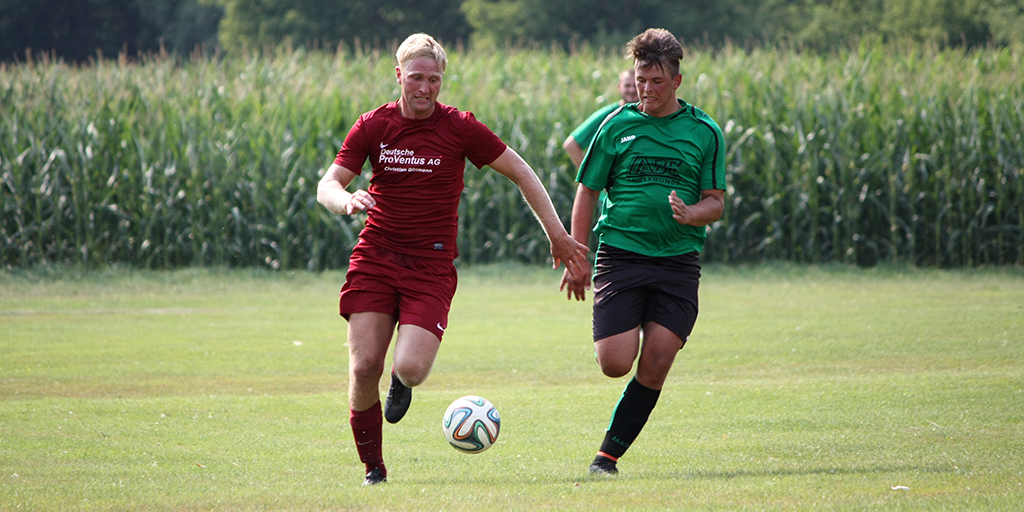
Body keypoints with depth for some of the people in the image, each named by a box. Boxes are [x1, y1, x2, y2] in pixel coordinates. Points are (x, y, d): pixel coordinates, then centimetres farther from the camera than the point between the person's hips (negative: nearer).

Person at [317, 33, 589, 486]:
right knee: (364, 368, -11)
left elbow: (520, 173, 6)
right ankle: (373, 470, 8)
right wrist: (346, 201, -27)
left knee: (409, 368, -20)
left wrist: (558, 236, 4)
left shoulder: (460, 128, -3)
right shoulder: (373, 126, 1)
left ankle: (402, 381, 20)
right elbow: (327, 187, -2)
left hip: (431, 267, -2)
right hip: (375, 258, 2)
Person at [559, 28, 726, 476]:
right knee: (616, 363, -14)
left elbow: (716, 202, 7)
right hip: (620, 255, -1)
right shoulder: (617, 125, 4)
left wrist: (690, 214, -17)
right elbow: (587, 192, 9)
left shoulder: (704, 132, 5)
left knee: (654, 367, -8)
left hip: (678, 259, 1)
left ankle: (609, 454, 4)